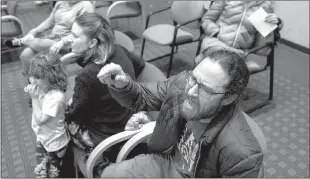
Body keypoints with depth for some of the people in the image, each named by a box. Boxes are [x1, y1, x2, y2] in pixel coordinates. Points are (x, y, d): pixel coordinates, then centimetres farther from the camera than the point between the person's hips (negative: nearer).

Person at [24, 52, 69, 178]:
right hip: (42, 139, 8)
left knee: (53, 173, 18)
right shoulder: (41, 89, -8)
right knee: (41, 172, 26)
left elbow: (40, 120, -29)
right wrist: (32, 95, -8)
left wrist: (34, 98, -29)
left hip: (55, 143, -8)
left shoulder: (56, 97, -34)